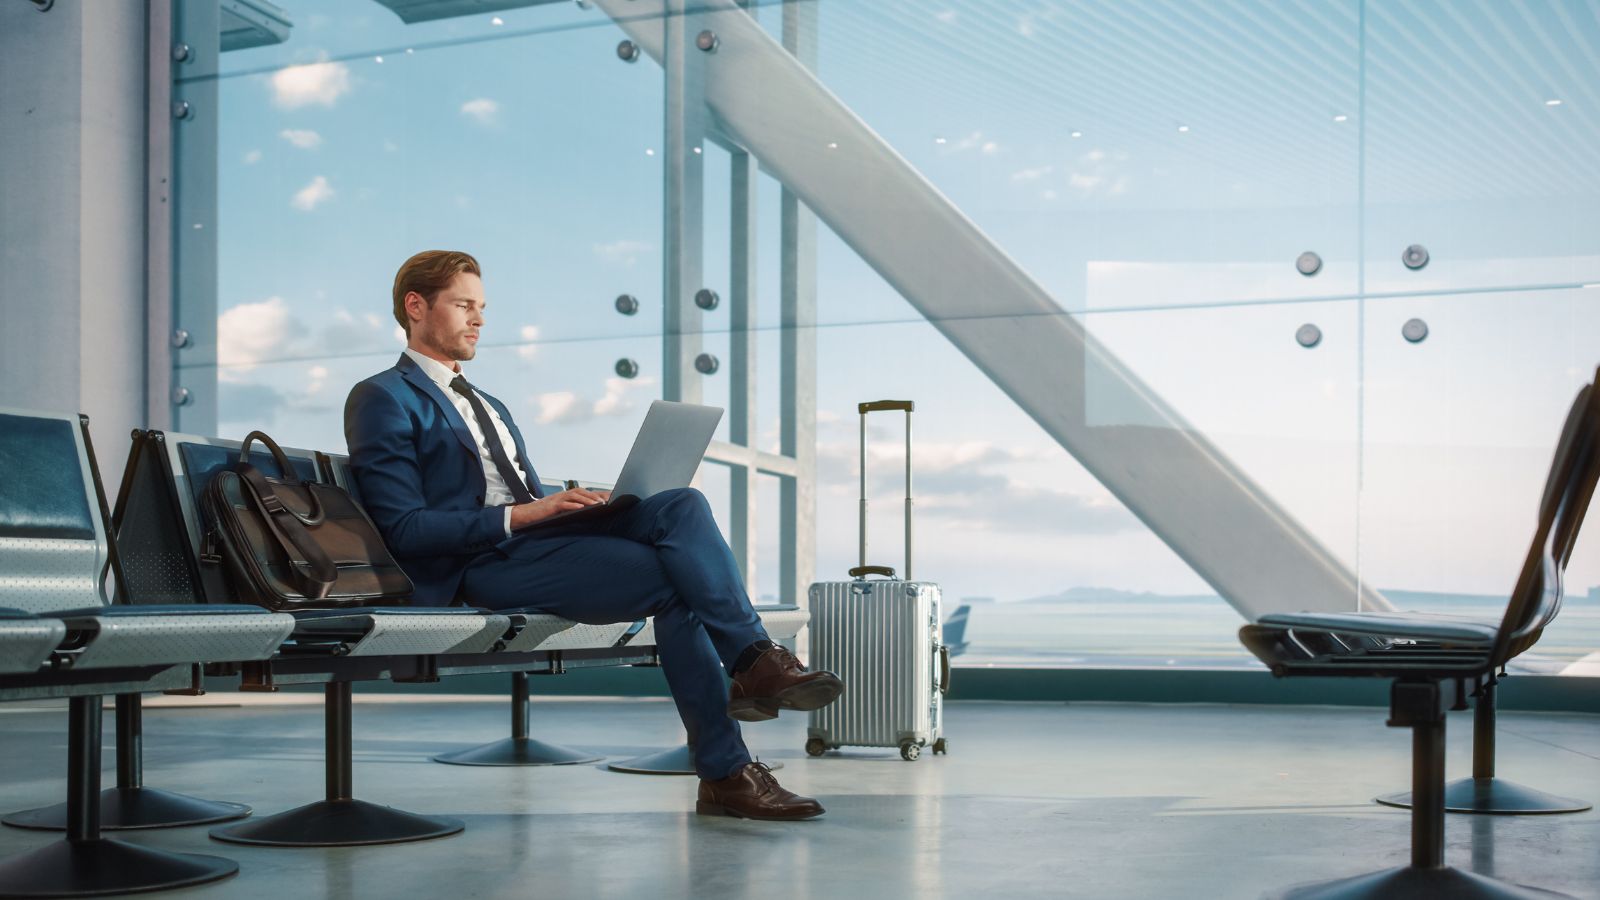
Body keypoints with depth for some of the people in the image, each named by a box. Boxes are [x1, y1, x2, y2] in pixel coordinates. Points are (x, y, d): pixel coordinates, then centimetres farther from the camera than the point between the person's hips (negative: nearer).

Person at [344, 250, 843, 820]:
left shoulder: (489, 407, 31)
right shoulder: (383, 400, 3)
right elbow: (404, 529, -10)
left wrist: (577, 504, 2)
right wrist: (523, 514, -17)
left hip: (534, 538, 7)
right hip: (480, 564, -7)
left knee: (682, 506, -20)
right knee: (674, 580, -24)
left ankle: (754, 662, -28)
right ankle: (725, 774, -27)